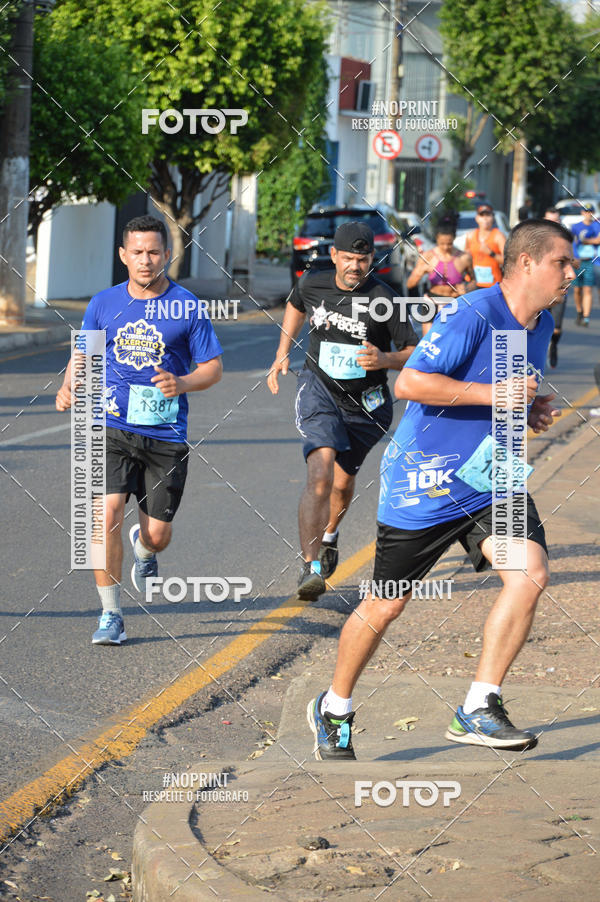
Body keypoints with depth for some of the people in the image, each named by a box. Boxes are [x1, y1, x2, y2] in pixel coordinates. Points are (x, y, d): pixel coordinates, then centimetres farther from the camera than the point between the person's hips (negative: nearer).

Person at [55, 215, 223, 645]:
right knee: (107, 516, -17)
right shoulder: (104, 304, 5)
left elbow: (213, 367, 2)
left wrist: (182, 384, -18)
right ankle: (111, 615, -3)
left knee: (158, 536, 3)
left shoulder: (187, 307, -1)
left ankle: (144, 548, 43)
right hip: (112, 428, 1)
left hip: (166, 434, -1)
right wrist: (69, 387, -6)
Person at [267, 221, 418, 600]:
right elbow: (296, 306, 20)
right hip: (319, 389, 0)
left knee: (343, 482, 18)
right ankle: (312, 567, -26)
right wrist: (283, 353, 14)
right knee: (320, 475, -23)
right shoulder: (313, 284, -6)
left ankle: (330, 533, 53)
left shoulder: (384, 299, -16)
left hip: (366, 403, 0)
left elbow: (414, 354, -11)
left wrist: (384, 360, -30)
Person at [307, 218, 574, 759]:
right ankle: (334, 710, 28)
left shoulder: (541, 324, 8)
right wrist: (494, 394, -27)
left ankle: (478, 711, -9)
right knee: (386, 607, 5)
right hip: (425, 483, -7)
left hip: (492, 480, 7)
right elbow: (410, 383, -26)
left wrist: (532, 411, 5)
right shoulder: (474, 315, -20)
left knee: (530, 574, -17)